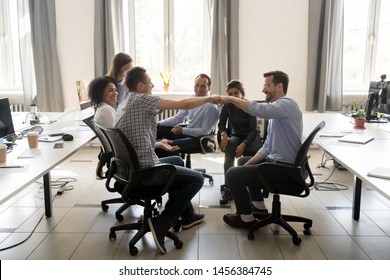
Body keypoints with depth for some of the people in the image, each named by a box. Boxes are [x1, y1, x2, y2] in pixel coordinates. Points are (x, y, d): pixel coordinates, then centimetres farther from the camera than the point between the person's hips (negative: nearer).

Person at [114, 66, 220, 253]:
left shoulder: (124, 104, 14)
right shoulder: (143, 100, -14)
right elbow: (184, 104, -15)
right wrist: (209, 99, -1)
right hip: (144, 170, -10)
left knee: (177, 160, 30)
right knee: (197, 179, 0)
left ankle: (187, 215, 35)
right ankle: (160, 223, -6)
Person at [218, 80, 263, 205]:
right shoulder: (227, 106, -7)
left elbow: (254, 130, -19)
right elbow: (221, 124, 1)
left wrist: (243, 144, -34)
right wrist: (223, 134, -23)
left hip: (252, 137, -2)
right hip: (236, 136, 2)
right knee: (229, 146, -33)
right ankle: (228, 188, -36)